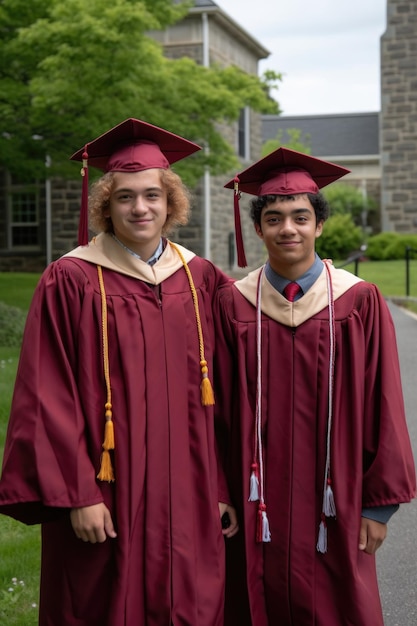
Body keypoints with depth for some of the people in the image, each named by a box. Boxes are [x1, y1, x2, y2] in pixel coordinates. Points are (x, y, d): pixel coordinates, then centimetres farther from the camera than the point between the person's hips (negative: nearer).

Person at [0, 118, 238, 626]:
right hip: (108, 501, -3)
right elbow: (49, 398, -8)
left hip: (186, 500, 4)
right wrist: (78, 495, -12)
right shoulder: (71, 281, -6)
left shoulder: (201, 279, 6)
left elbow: (216, 396, 9)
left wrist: (223, 487, 6)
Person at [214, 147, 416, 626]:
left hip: (332, 506, -1)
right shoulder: (232, 305, 0)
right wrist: (221, 497, 2)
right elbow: (220, 406, 3)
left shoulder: (359, 302, -3)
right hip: (258, 508, 1)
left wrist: (378, 503, -3)